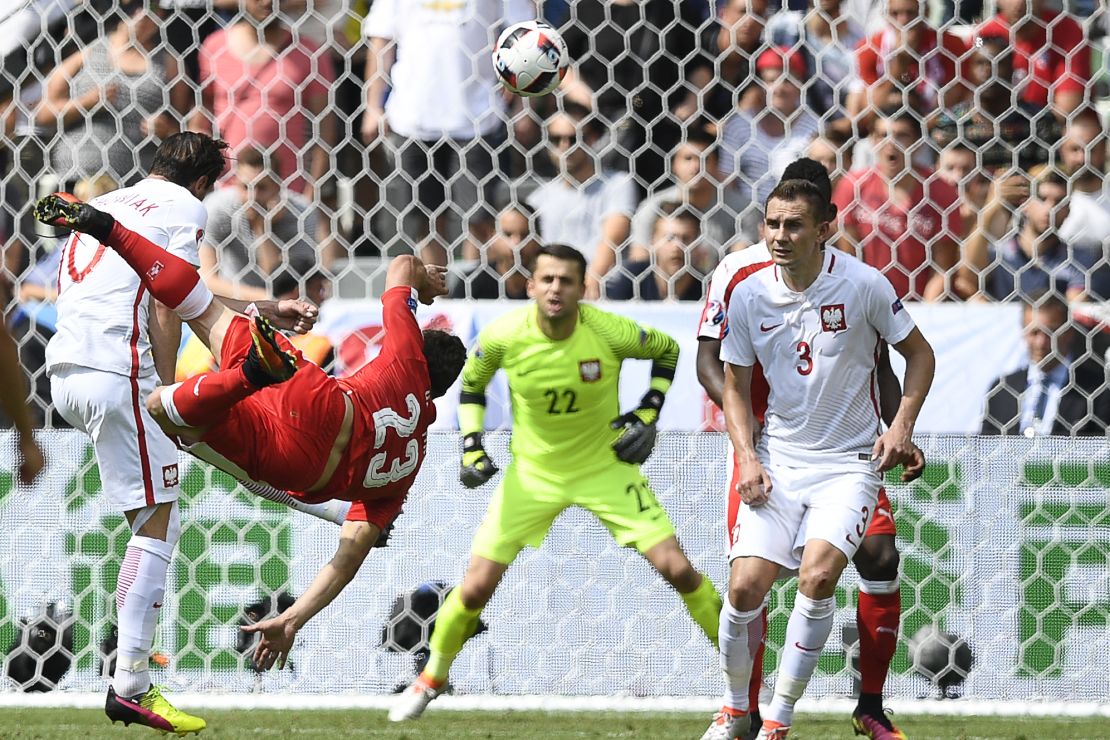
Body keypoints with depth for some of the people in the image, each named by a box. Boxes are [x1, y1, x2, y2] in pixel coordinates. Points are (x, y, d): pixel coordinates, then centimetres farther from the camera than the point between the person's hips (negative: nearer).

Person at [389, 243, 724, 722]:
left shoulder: (609, 332, -22)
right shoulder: (503, 336, -19)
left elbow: (667, 350, 0)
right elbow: (471, 385, 3)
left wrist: (648, 414, -8)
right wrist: (471, 445, -8)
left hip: (606, 466, -1)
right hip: (533, 475, 1)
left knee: (678, 569, -11)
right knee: (476, 588, -3)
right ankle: (431, 678, 23)